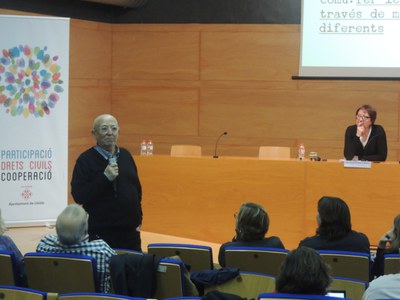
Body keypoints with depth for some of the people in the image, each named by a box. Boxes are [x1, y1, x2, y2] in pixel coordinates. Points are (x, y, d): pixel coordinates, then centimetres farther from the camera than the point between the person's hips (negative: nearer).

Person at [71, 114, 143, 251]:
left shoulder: (125, 156, 13)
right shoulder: (86, 160, -5)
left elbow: (137, 189, 22)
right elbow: (79, 197, -13)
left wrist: (138, 219, 15)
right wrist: (105, 178, -20)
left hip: (130, 231, 5)